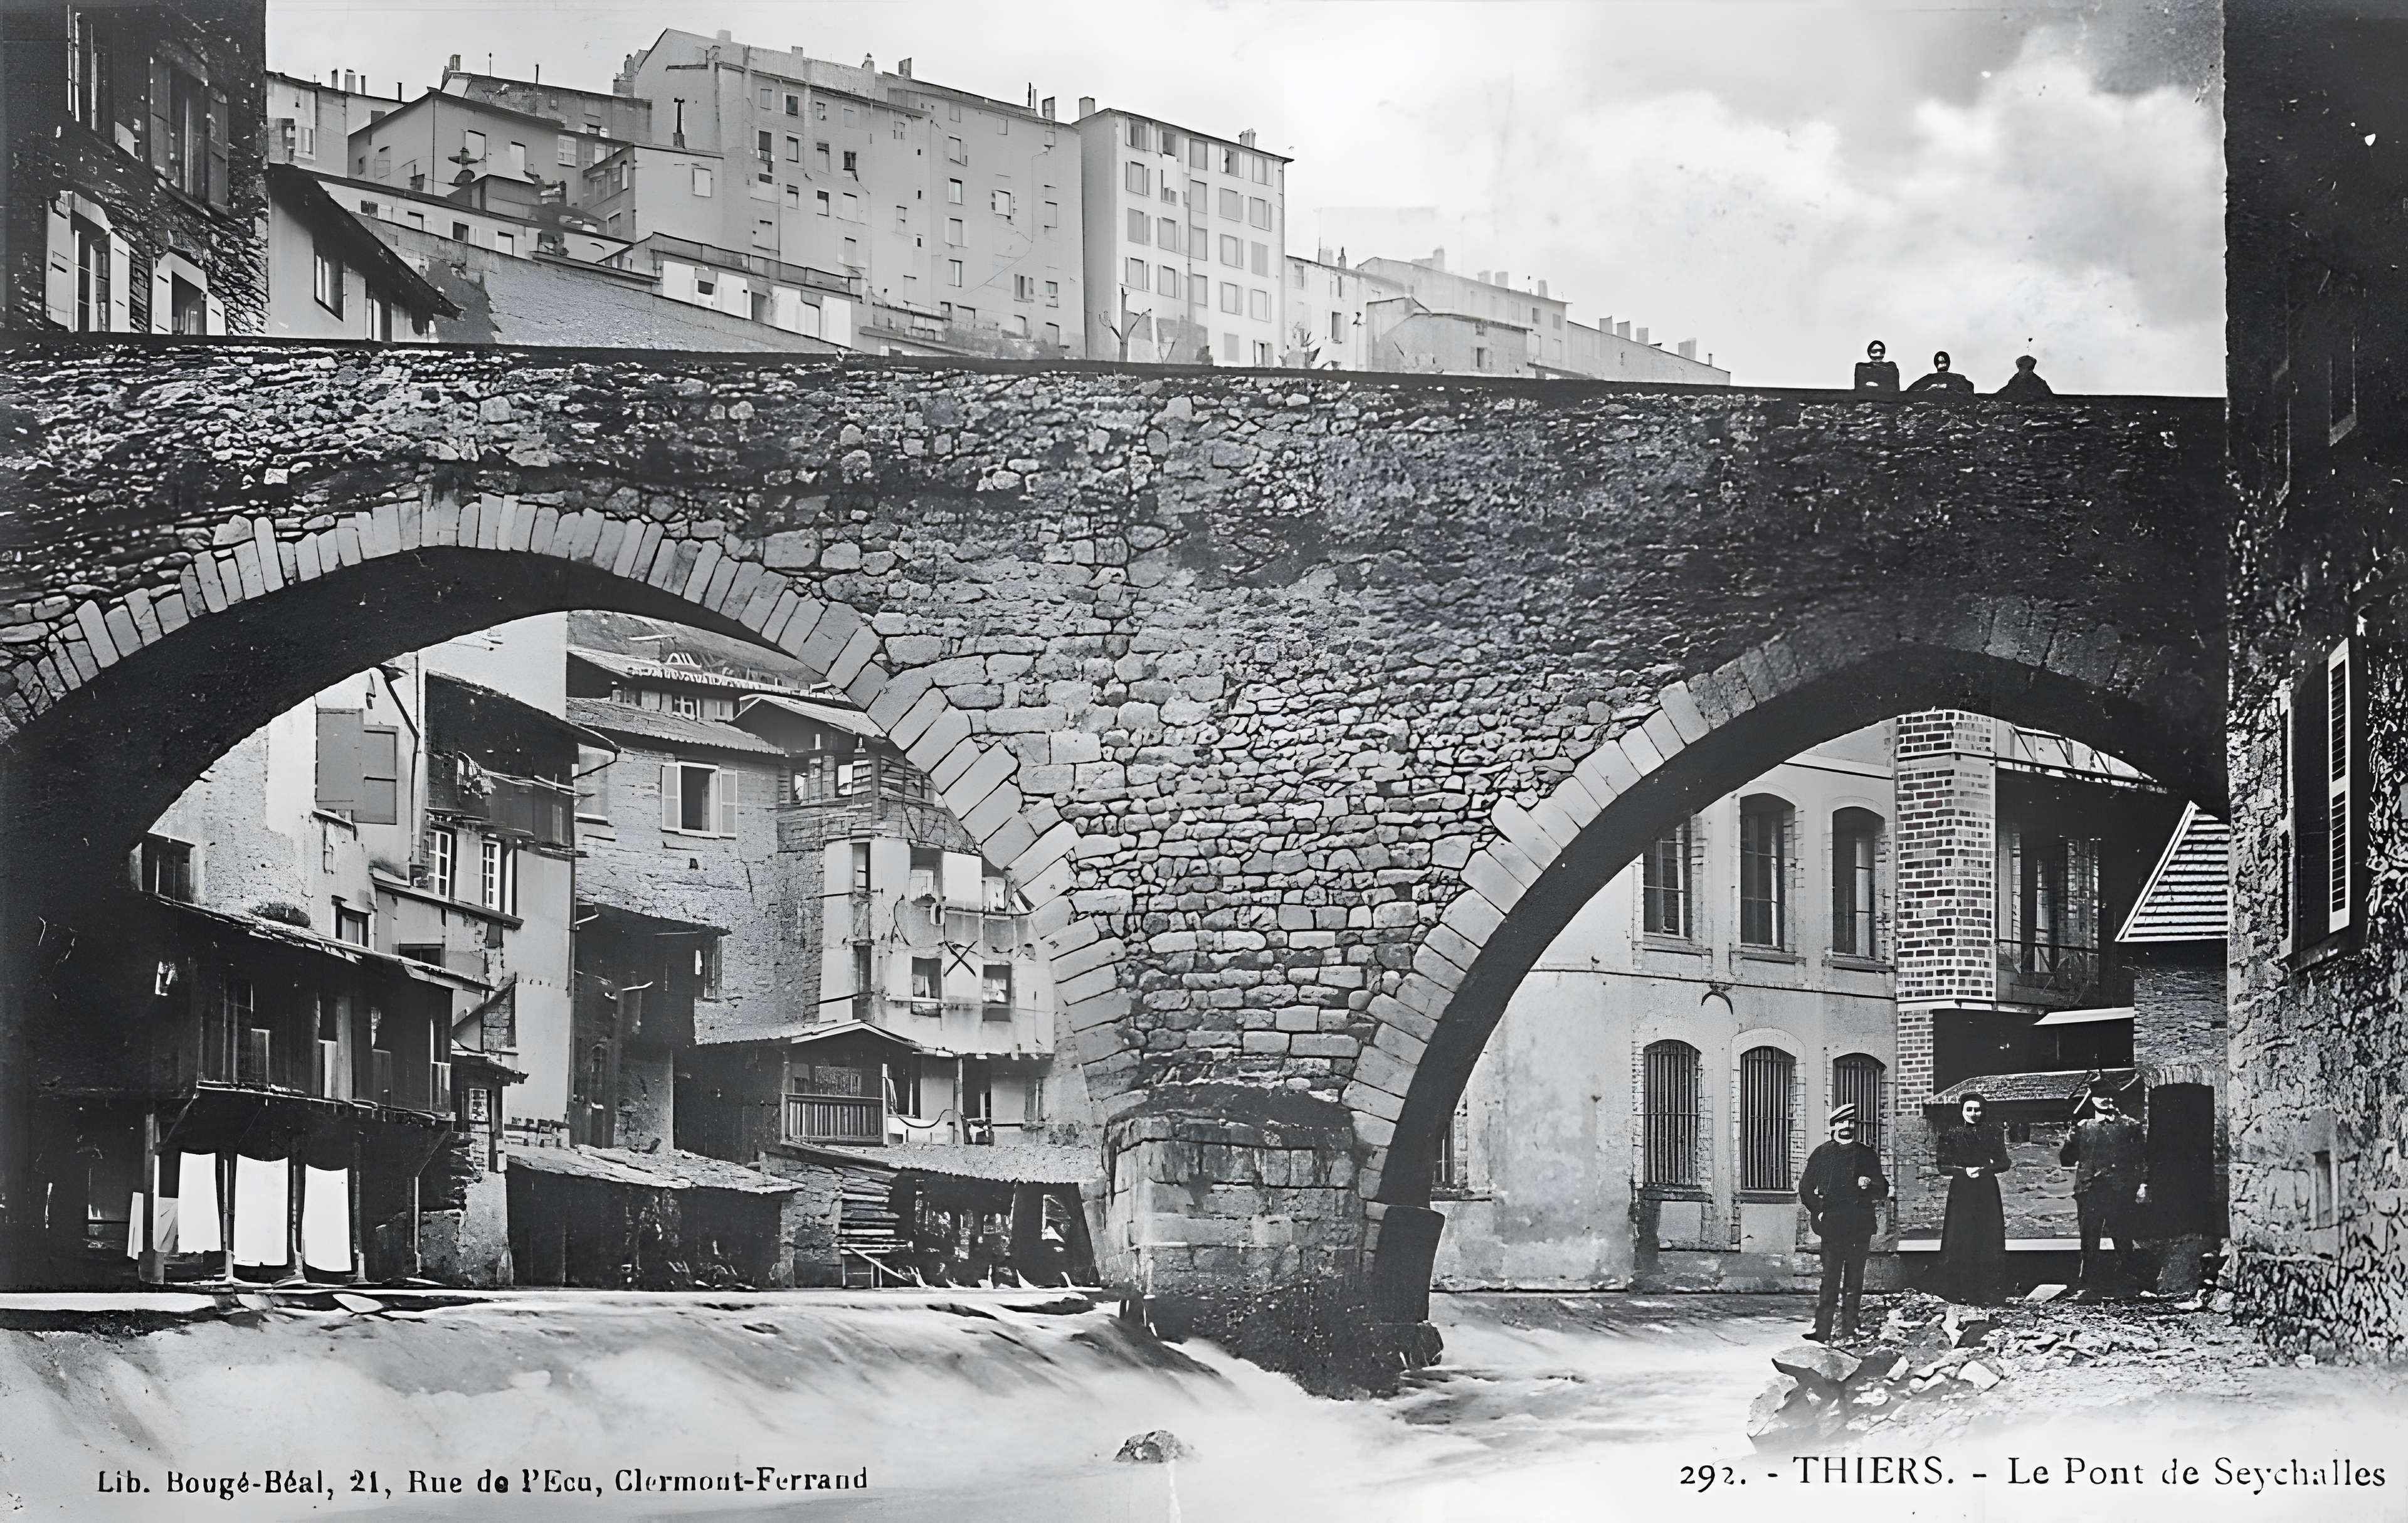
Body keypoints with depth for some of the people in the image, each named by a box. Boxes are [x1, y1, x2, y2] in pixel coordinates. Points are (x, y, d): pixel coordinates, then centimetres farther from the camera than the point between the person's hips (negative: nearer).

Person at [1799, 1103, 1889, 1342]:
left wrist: (1868, 1185, -9)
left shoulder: (1867, 1155, 11)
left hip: (1861, 1229, 2)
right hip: (1832, 1226, -2)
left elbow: (1883, 1191, 12)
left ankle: (1849, 1330, 11)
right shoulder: (1822, 1154, 7)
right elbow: (1806, 1187, 11)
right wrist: (1818, 1211, -2)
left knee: (1854, 1282, 4)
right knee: (1831, 1281, -9)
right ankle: (1822, 1332, -9)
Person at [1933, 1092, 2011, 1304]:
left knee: (1987, 1240, -3)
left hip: (1987, 1192, 1)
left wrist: (1983, 1169, -10)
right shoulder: (1951, 1135, 4)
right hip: (1961, 1192, -1)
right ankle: (1958, 1291, -2)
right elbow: (1943, 1166, 1)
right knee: (1961, 1241, -6)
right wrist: (1965, 1171, -13)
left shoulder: (1991, 1134, 8)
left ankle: (1985, 1292, 0)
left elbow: (2004, 1163, 4)